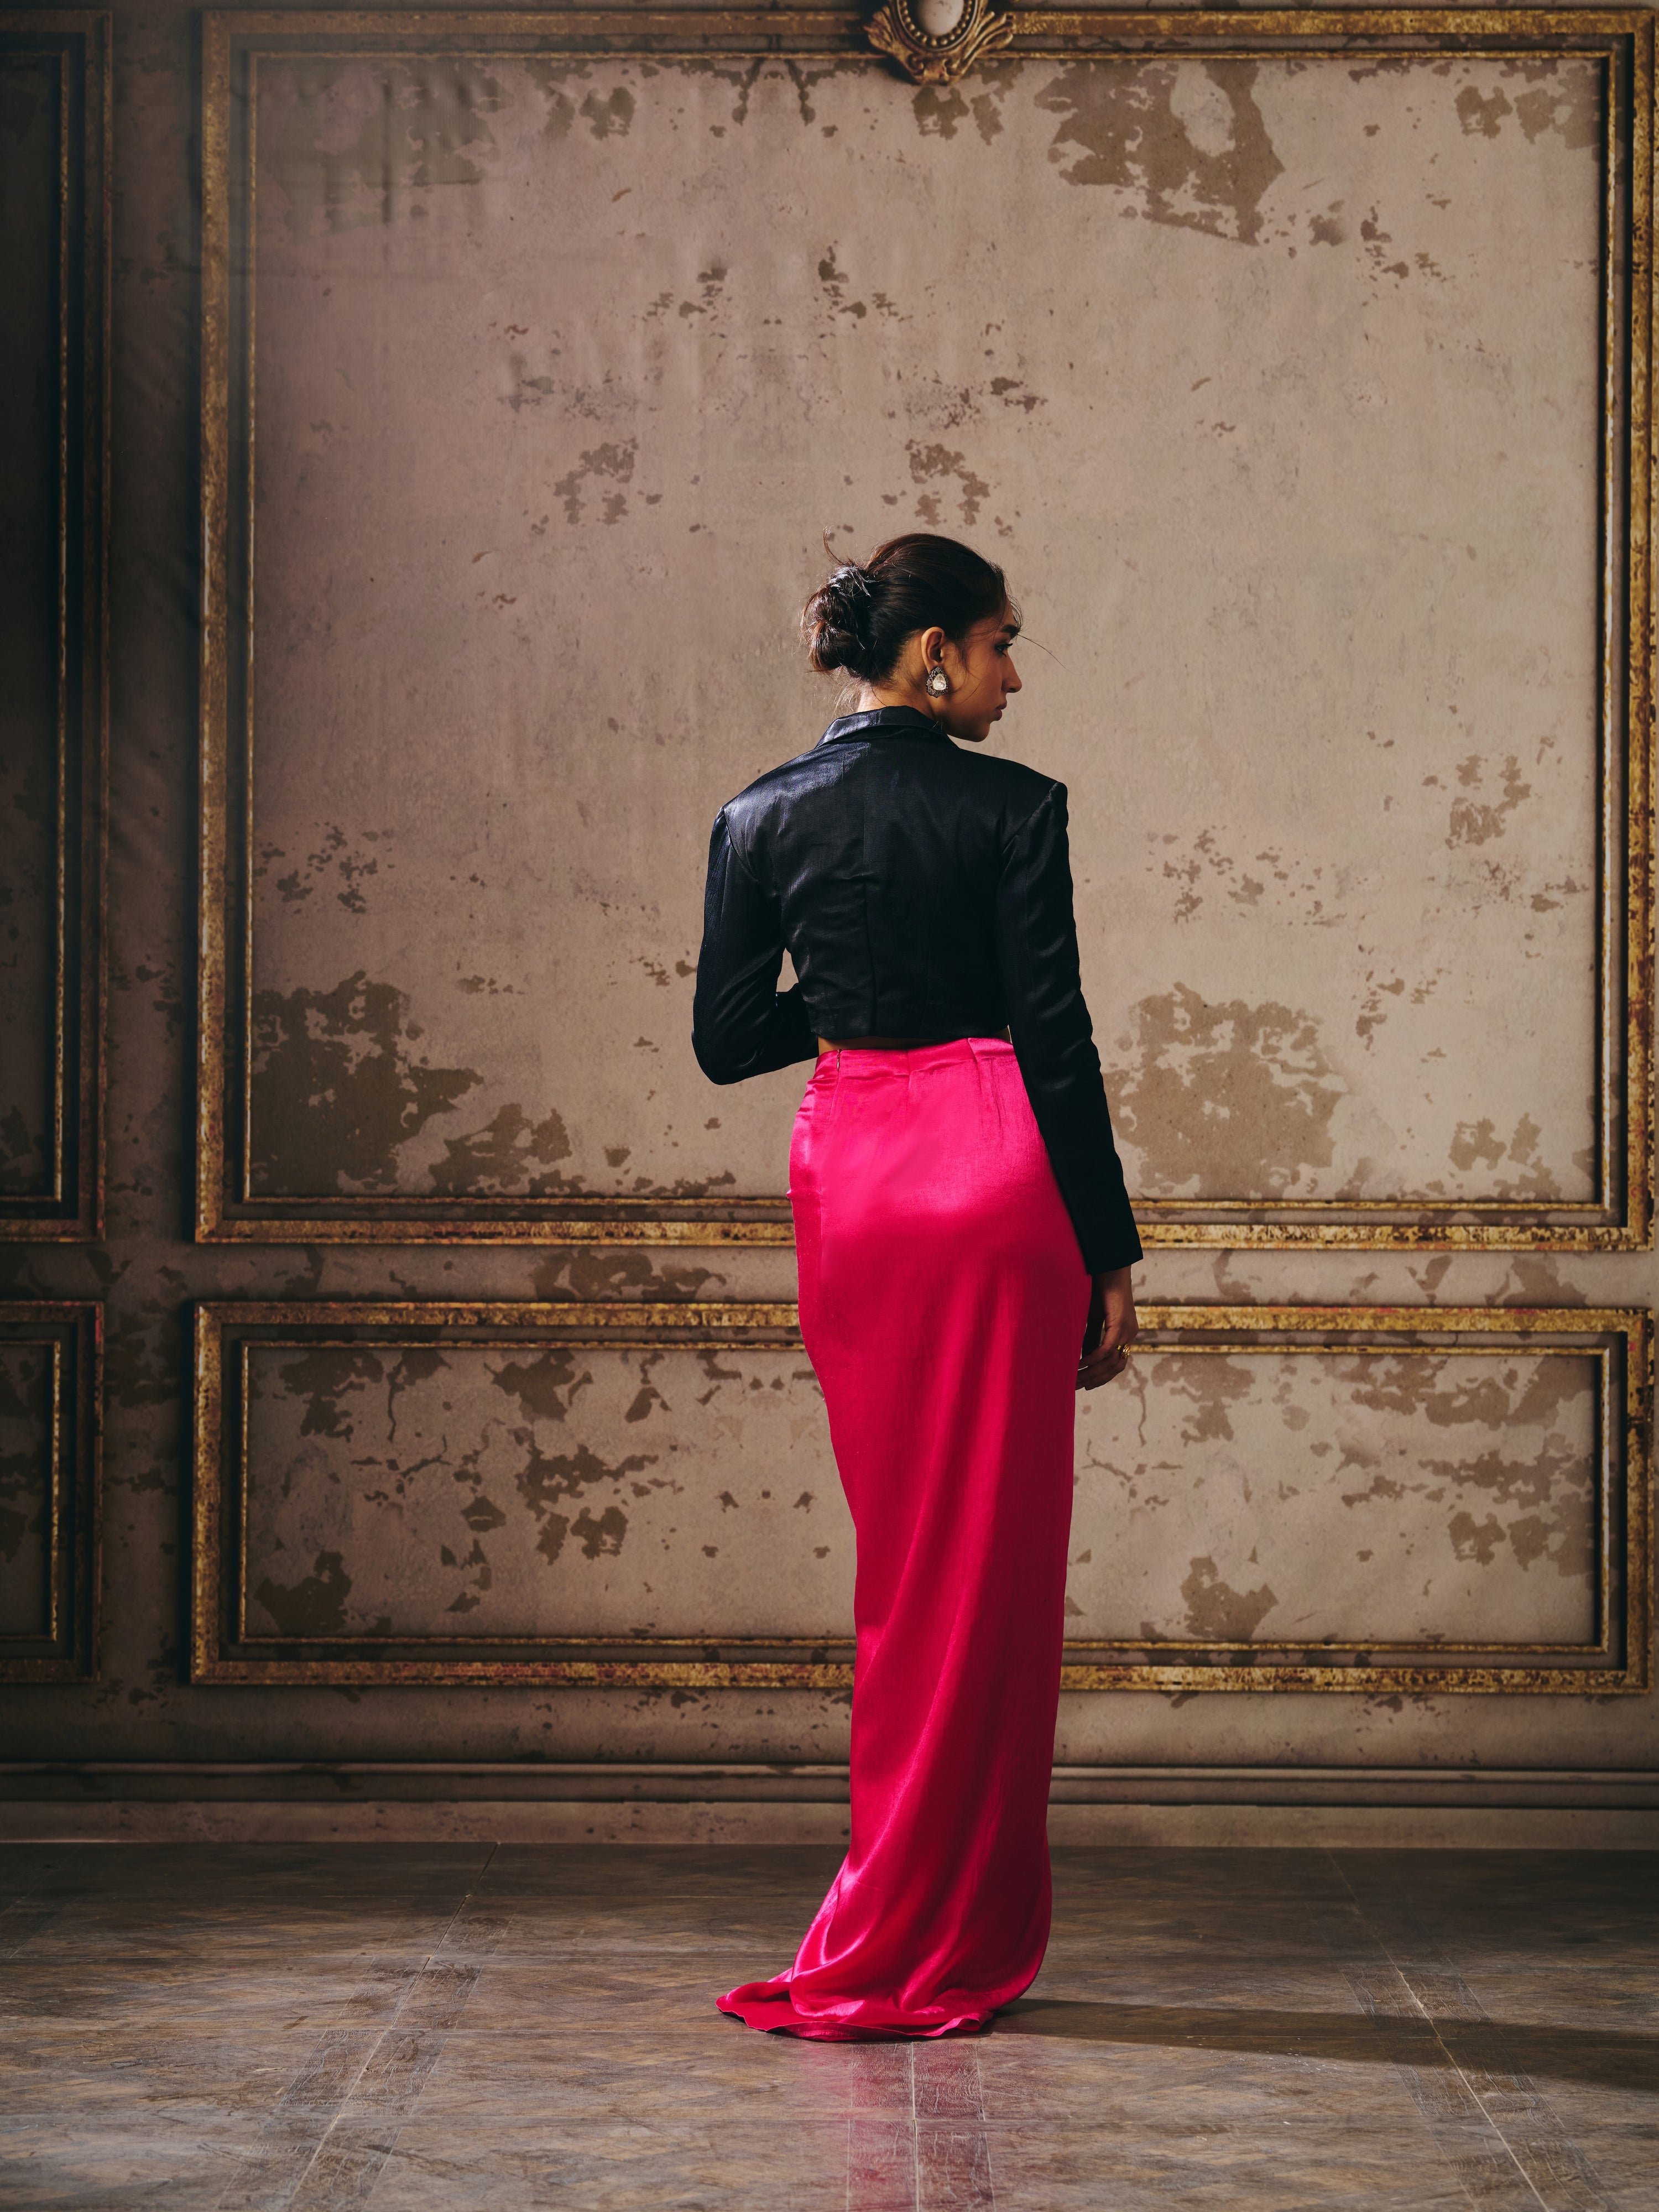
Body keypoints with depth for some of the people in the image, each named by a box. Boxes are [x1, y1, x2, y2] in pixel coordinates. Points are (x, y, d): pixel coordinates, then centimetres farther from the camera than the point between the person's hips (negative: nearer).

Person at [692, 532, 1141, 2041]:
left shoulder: (763, 821, 4)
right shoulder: (1011, 811, -8)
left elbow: (728, 1041, 6)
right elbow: (1056, 1039, -9)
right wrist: (1110, 1254, -3)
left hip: (850, 1182, 4)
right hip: (995, 1175, -4)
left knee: (904, 1555, 16)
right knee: (987, 1567, 3)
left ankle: (918, 1930, 21)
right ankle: (933, 1948, 5)